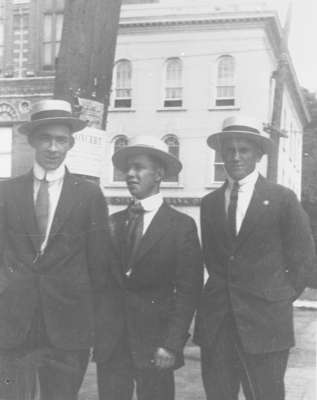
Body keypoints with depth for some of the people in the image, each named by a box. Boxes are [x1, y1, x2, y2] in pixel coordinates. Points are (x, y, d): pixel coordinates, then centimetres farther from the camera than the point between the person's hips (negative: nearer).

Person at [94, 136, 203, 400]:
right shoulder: (114, 222, 7)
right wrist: (97, 333, 2)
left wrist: (171, 344, -13)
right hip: (110, 342, 3)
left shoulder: (182, 226, -5)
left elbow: (187, 291, -7)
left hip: (155, 345, -3)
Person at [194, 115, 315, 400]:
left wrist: (283, 297, 4)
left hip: (265, 322, -3)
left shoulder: (282, 198, -1)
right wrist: (224, 290, 9)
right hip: (215, 321, 4)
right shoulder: (209, 203, 10)